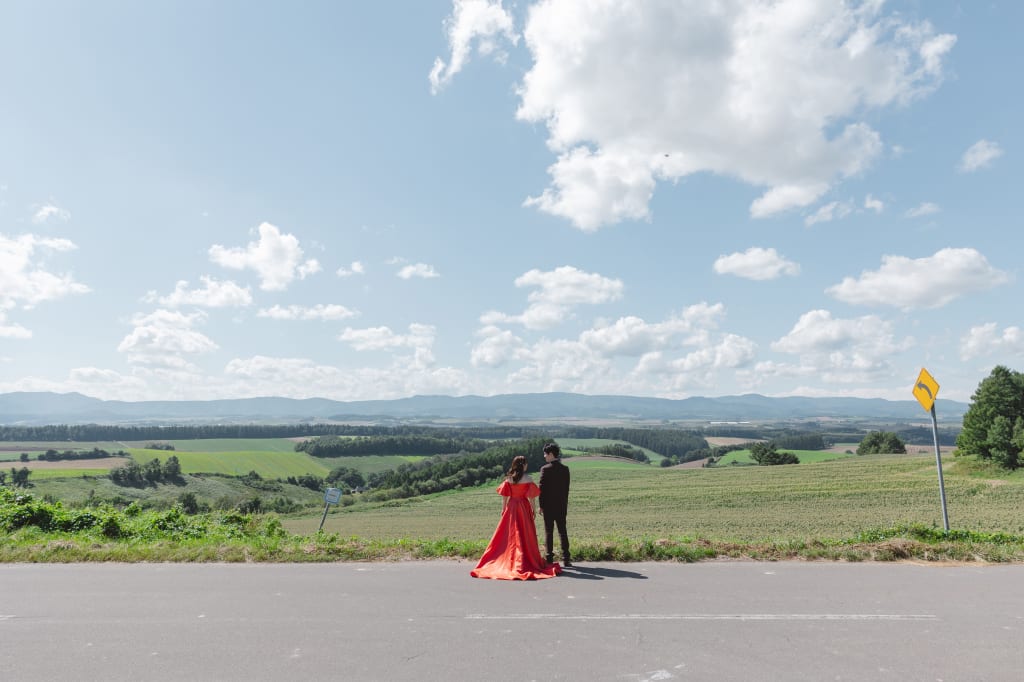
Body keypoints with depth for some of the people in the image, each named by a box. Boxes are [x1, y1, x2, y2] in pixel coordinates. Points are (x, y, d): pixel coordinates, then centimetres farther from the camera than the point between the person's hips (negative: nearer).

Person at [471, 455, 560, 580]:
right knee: (525, 534, 7)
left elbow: (504, 496, -1)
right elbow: (531, 497, -8)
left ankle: (508, 560, 14)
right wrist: (534, 510, 2)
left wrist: (503, 510, 7)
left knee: (511, 534, 11)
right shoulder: (528, 479, -9)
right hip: (524, 508, -2)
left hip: (511, 507, 2)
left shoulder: (508, 479, -3)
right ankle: (526, 560, 10)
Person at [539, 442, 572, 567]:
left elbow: (542, 488, -10)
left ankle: (549, 559, 3)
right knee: (562, 531, 10)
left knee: (548, 532, 3)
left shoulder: (545, 469, -11)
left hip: (548, 505, -4)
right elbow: (566, 488, 6)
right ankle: (566, 558, 9)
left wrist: (541, 505, -3)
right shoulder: (565, 469, 2)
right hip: (561, 505, 4)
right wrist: (565, 503, 14)